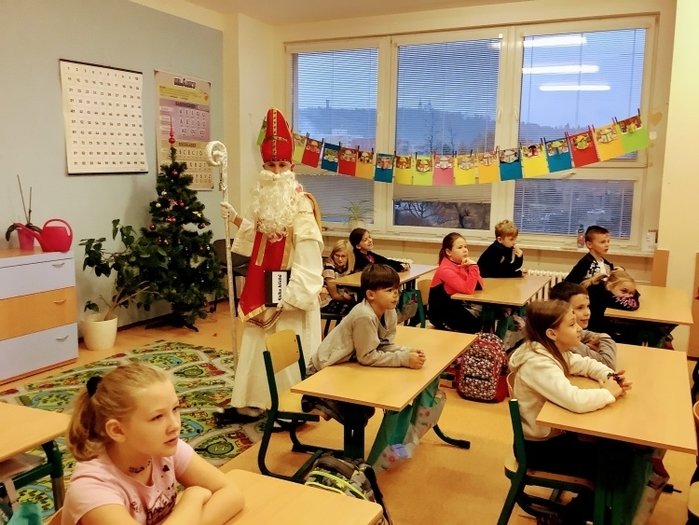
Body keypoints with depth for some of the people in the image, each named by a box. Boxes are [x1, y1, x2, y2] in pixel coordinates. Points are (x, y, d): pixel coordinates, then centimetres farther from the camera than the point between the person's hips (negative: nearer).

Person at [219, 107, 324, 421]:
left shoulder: (302, 204, -16)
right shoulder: (264, 199, 9)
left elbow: (307, 255, -20)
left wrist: (287, 296, -21)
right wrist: (236, 220, 6)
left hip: (292, 289, -8)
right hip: (263, 286, 8)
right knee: (257, 345, 14)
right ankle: (250, 404, 26)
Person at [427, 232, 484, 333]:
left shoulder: (461, 264, 1)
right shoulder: (445, 270, -22)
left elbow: (479, 286, -2)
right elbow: (467, 289, -31)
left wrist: (472, 267, -15)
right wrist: (473, 266, -31)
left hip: (457, 305, 8)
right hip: (441, 314, -8)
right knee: (477, 324, -21)